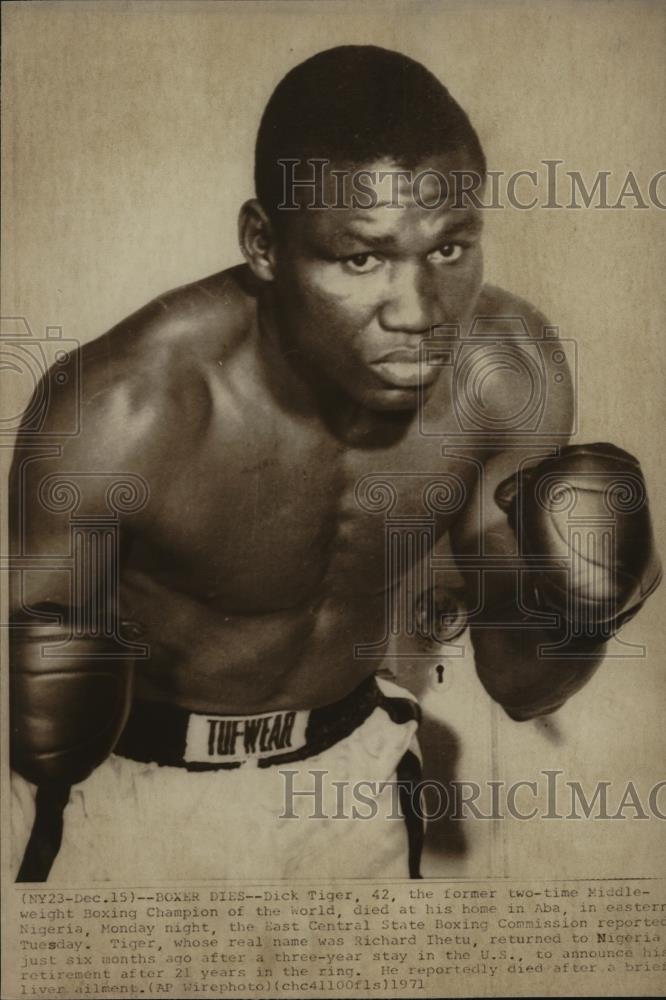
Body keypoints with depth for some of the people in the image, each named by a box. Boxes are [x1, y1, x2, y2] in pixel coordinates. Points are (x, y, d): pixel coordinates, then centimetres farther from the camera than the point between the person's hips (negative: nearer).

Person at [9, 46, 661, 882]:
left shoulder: (511, 371, -21)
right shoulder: (120, 418, -33)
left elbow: (519, 686, -9)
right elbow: (40, 746, -20)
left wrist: (580, 616, -29)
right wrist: (40, 713, -41)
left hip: (352, 765, 3)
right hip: (133, 788, -2)